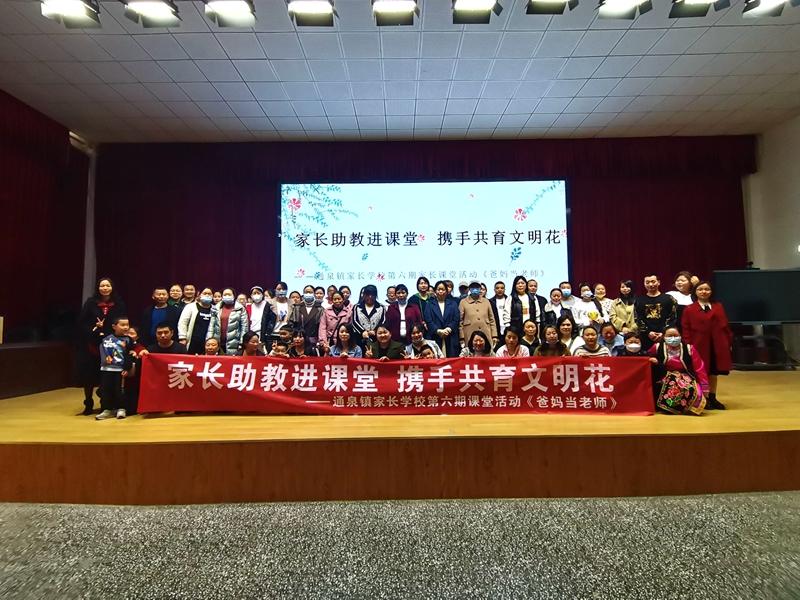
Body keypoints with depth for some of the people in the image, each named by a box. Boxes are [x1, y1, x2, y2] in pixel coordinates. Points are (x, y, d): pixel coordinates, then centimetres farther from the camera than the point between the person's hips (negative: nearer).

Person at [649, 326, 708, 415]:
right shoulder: (658, 347, 0)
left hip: (687, 380, 0)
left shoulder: (689, 348, -1)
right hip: (665, 381, 0)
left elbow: (699, 368, 0)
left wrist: (704, 387, -3)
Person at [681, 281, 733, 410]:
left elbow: (725, 326, 8)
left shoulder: (718, 307, 8)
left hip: (717, 346, 3)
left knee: (714, 372, 11)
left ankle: (712, 398, 23)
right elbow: (686, 330, -3)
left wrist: (729, 342, 5)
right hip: (699, 346, -3)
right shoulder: (689, 309, -1)